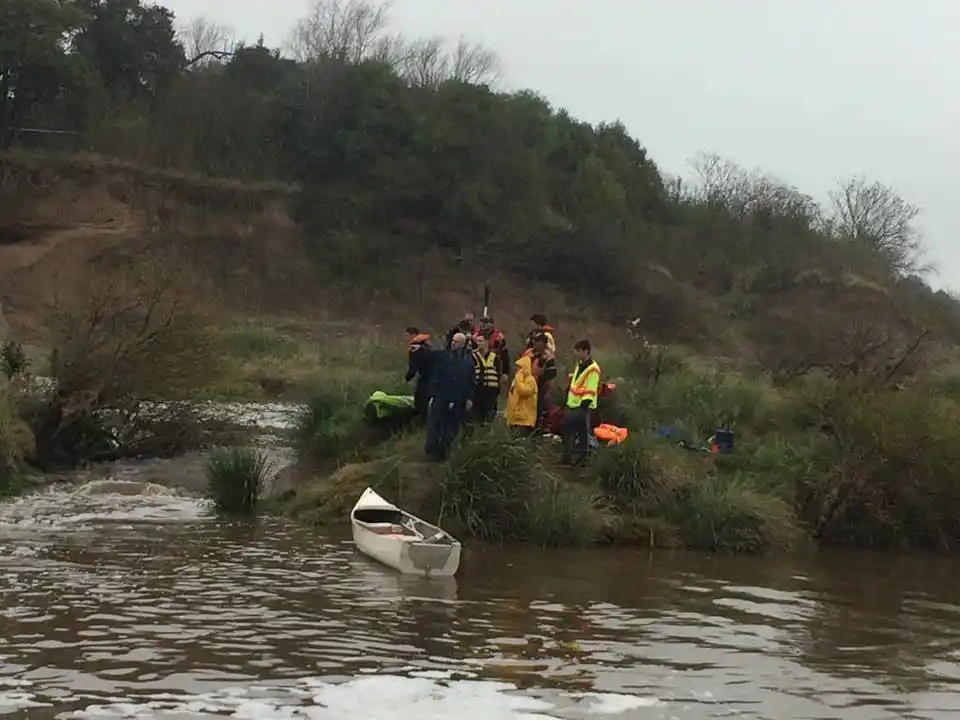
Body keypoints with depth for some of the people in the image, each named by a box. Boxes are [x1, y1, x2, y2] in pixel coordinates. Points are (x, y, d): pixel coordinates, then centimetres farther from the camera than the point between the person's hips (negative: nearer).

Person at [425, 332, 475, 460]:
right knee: (434, 423, -1)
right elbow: (435, 377, -7)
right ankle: (431, 449, 8)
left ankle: (442, 451, 18)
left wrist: (469, 398, 1)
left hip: (458, 400, 2)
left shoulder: (469, 360, 2)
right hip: (441, 397, -2)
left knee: (452, 426, 8)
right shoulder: (442, 356, -3)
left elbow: (471, 381, 4)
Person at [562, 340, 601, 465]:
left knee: (582, 433, -3)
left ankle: (581, 459, 5)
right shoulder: (580, 365, 13)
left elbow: (590, 391, -21)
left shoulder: (592, 369, -17)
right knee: (568, 429, 15)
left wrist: (584, 406, -23)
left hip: (582, 406, -10)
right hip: (573, 405, 10)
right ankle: (567, 458, 25)